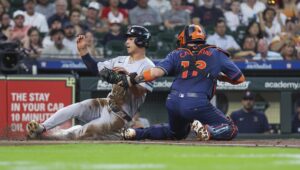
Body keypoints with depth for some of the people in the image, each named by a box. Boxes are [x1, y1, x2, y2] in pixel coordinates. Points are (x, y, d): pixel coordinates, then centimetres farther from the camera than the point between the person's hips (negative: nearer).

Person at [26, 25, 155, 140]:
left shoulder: (147, 66, -8)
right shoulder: (121, 60, 13)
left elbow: (139, 92, -20)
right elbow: (95, 68, 10)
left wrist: (128, 78, -34)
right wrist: (83, 50, 1)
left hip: (120, 115, -6)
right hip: (105, 104, 6)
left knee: (85, 131, -22)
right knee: (77, 107, -20)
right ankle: (41, 128, -27)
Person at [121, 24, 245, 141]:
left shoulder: (177, 54, 13)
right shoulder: (216, 54, 12)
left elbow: (157, 72, -2)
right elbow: (240, 78, 14)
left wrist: (132, 80, 7)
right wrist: (219, 76, 31)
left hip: (173, 103, 4)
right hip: (198, 104, -4)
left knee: (177, 133, 32)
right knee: (230, 130, 5)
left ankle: (137, 133, 18)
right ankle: (207, 131, -24)